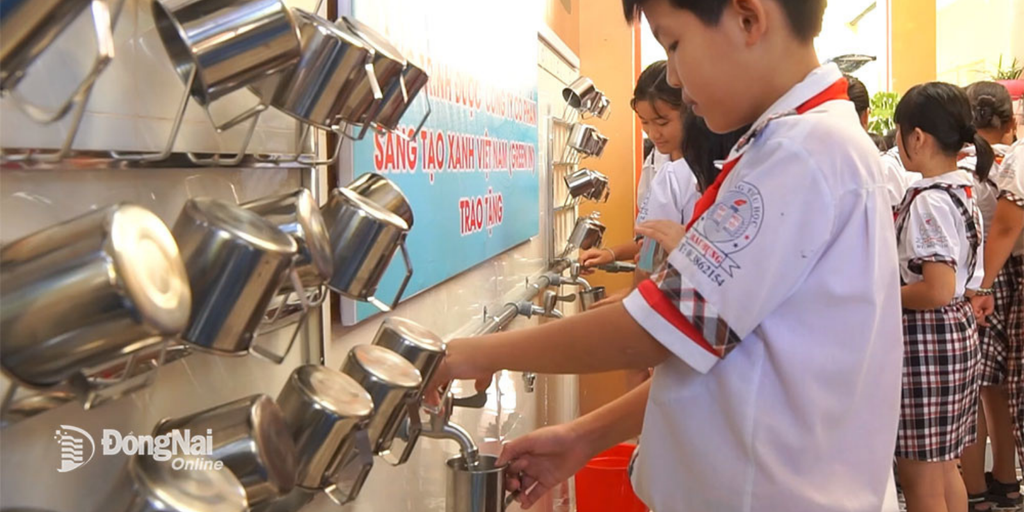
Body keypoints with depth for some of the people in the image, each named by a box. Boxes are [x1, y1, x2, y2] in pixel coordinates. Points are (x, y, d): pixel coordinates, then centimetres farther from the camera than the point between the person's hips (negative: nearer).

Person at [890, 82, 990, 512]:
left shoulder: (929, 202, -21)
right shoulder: (961, 191, 9)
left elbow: (937, 291, -26)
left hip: (925, 339, -10)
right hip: (956, 330, 10)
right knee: (944, 468, 20)